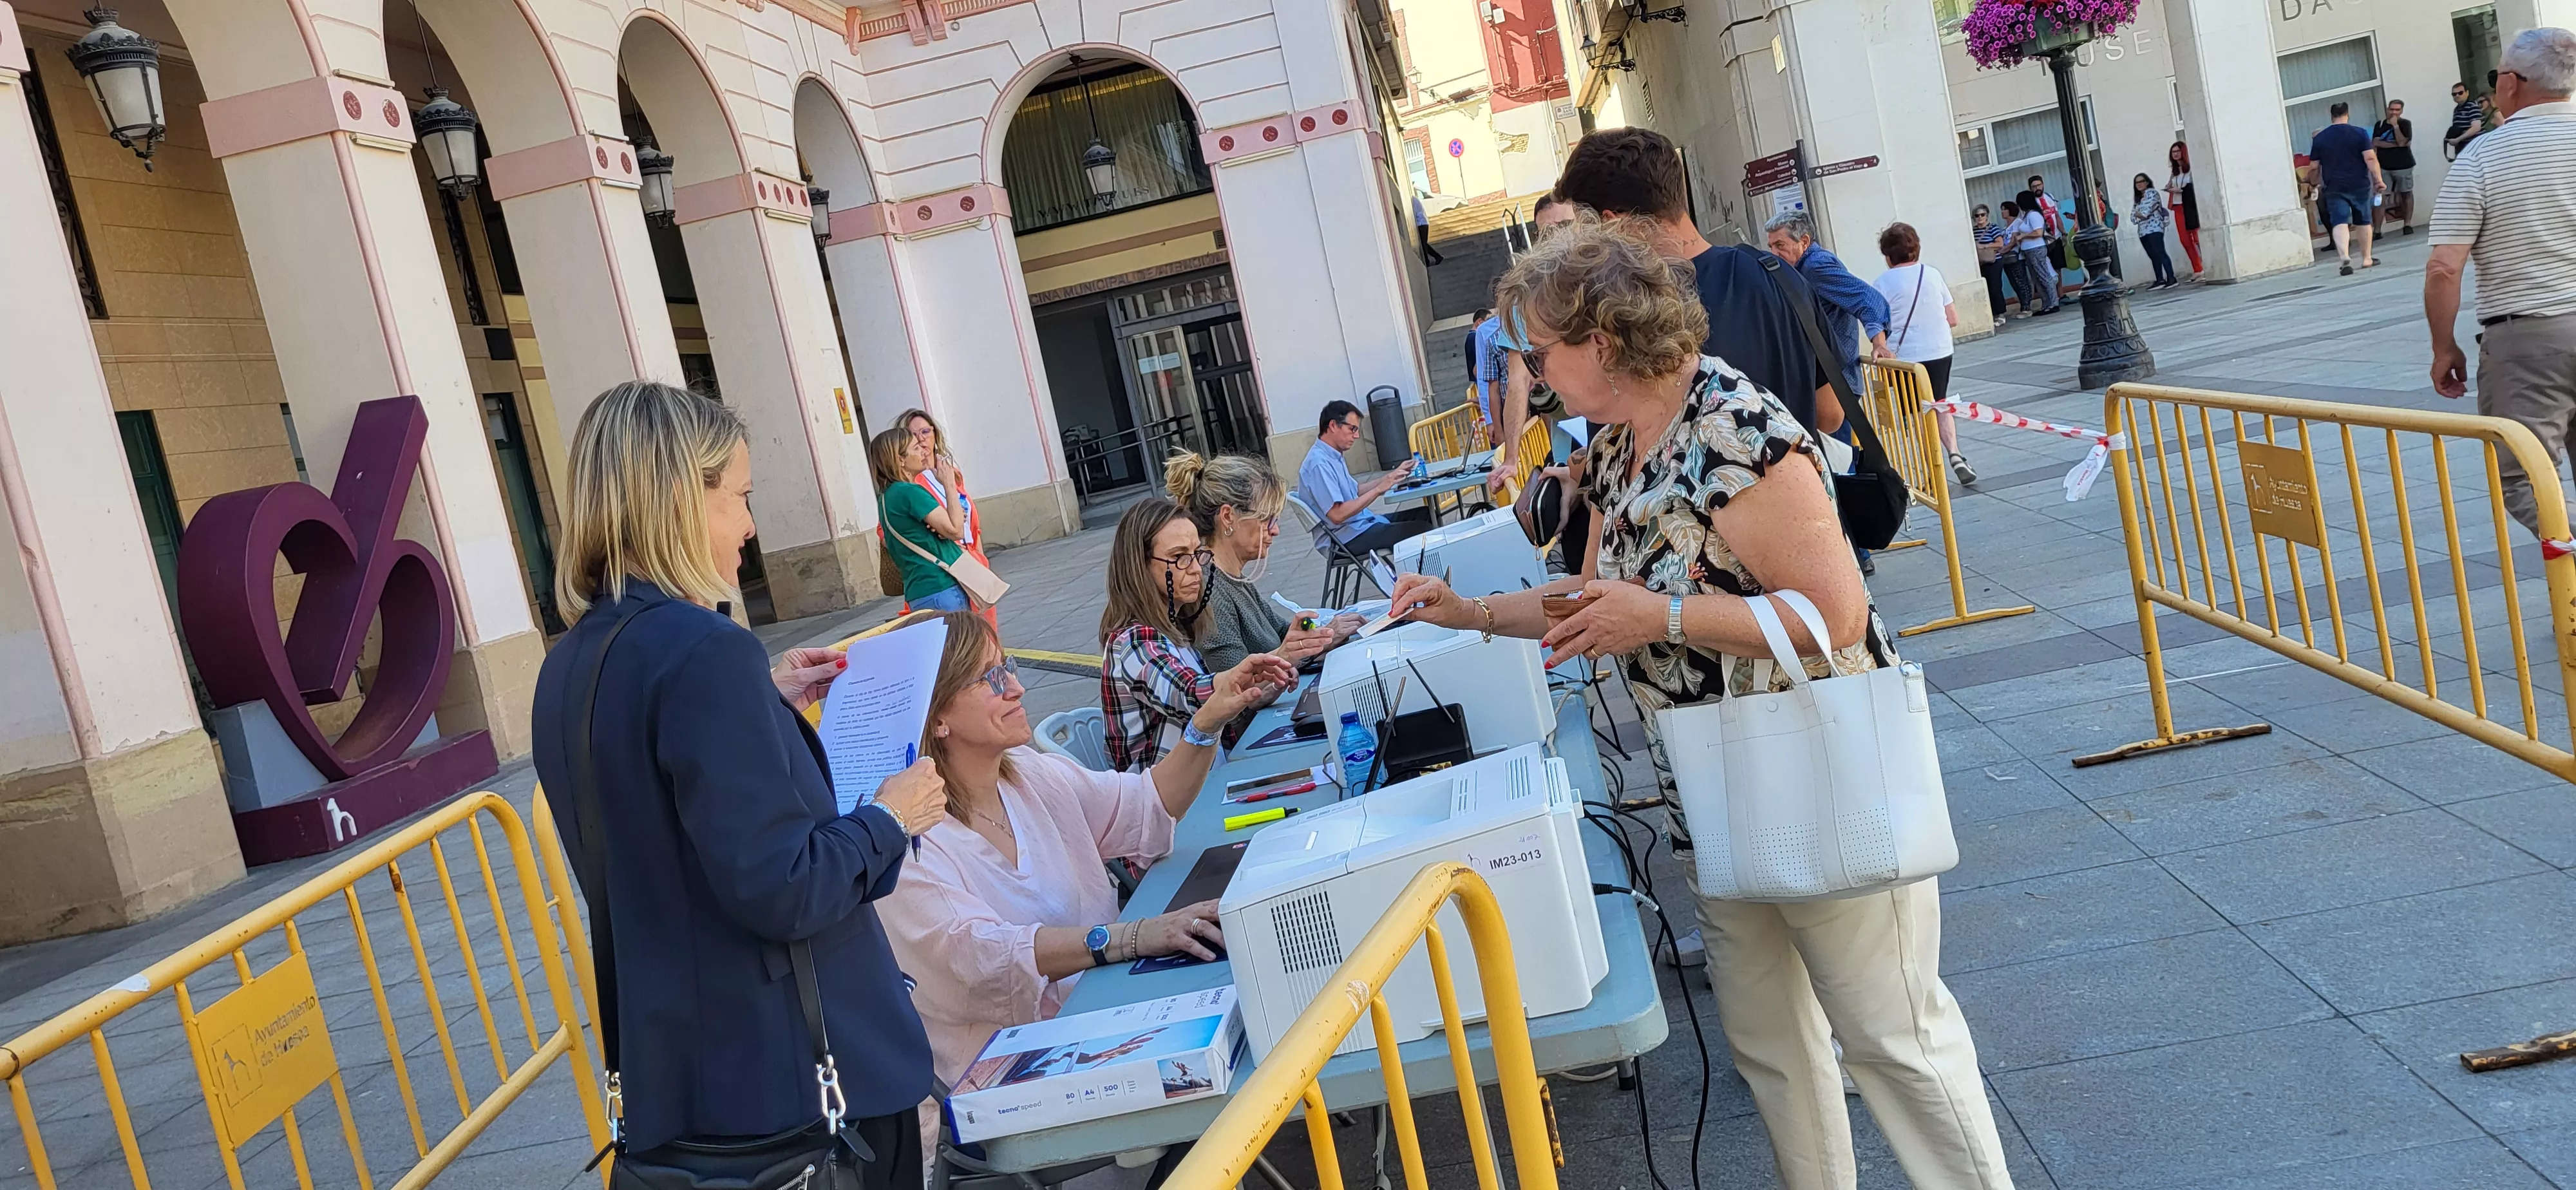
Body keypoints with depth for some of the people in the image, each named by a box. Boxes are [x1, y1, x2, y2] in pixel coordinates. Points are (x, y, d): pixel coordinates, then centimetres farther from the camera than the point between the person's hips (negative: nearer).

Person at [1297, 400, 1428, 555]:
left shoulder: (1332, 457, 12)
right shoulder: (1319, 464, -21)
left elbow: (1357, 490, 21)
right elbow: (1337, 515, -27)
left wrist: (1392, 475, 13)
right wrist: (1379, 489, -25)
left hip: (1361, 525, 11)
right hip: (1348, 538, -11)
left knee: (1425, 514, 10)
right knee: (1422, 529, -18)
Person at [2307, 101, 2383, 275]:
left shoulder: (2319, 138, 2)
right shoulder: (2360, 134, -3)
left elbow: (2314, 166, 6)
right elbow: (2370, 158, -11)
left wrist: (2317, 184, 20)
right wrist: (2378, 179, -6)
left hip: (2334, 188, 0)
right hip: (2359, 186, 0)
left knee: (2340, 223, -7)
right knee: (2363, 222, 15)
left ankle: (2345, 258, -29)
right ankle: (2367, 259, 23)